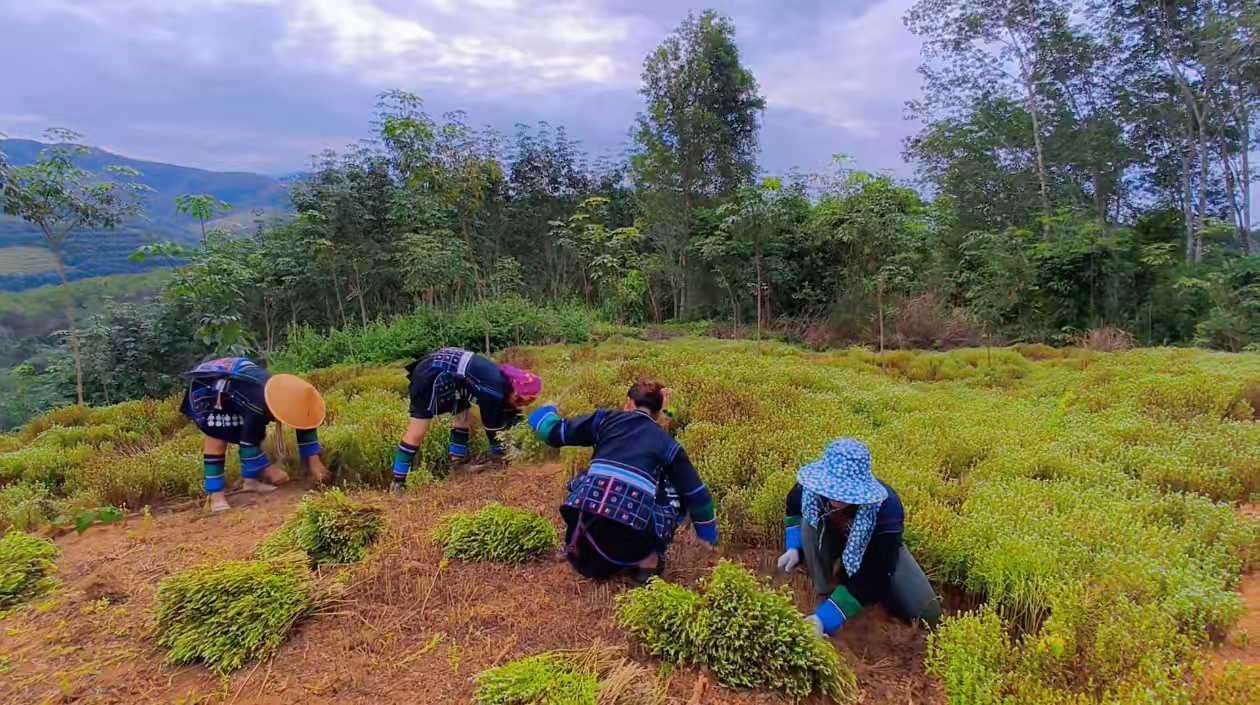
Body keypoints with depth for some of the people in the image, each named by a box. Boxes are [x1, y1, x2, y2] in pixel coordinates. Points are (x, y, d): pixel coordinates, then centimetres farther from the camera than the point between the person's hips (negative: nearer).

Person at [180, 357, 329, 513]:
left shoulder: (289, 396, -17)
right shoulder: (257, 408, -40)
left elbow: (305, 425, -7)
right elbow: (249, 442, -32)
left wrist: (314, 461, -10)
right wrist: (267, 468, -23)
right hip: (205, 387, -8)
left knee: (258, 433, 3)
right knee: (218, 438, -20)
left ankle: (251, 480, 14)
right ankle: (216, 494, -15)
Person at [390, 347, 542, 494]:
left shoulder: (506, 380, 6)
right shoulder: (495, 393, -20)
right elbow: (493, 428, -8)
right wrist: (499, 458, 5)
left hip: (442, 370, 10)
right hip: (430, 377, -10)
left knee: (464, 416, 16)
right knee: (417, 433, -5)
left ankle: (457, 465, 25)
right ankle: (397, 483, 4)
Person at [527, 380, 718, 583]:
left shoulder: (607, 419, 19)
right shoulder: (667, 444, 19)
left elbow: (555, 432, 20)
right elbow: (695, 494, 22)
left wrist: (546, 412, 43)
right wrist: (710, 537, 37)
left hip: (588, 513, 2)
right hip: (633, 525, -2)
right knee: (673, 494, 26)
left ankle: (587, 553, 22)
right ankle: (647, 560, 13)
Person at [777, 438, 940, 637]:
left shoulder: (886, 508, -43)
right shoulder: (815, 485, -32)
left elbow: (872, 577, -42)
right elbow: (794, 508, -4)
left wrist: (823, 618, -48)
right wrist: (794, 547, -18)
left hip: (880, 549, -1)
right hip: (835, 539, 1)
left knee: (927, 613, -17)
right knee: (809, 524, -32)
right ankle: (824, 594, -13)